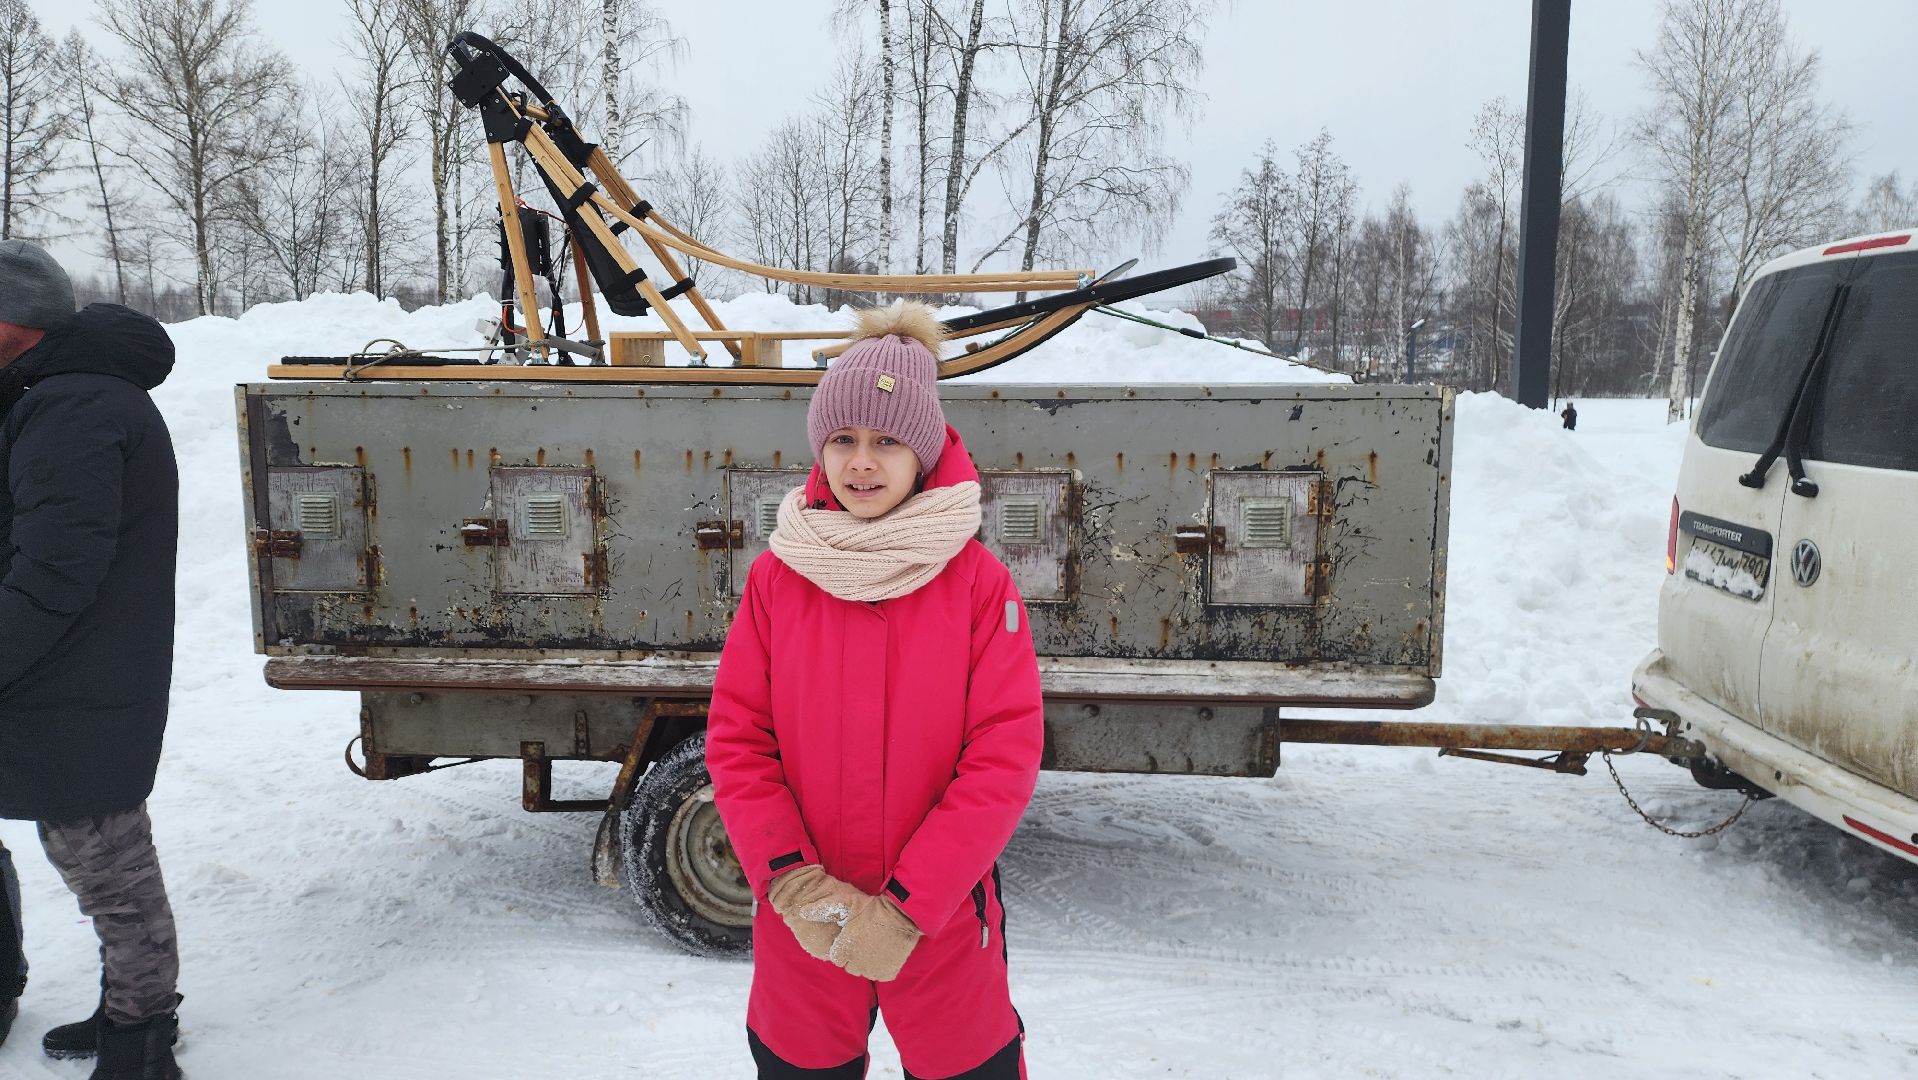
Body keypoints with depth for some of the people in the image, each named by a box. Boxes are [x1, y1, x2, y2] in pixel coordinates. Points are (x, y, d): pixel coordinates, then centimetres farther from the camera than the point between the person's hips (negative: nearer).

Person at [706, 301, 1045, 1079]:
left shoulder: (979, 582, -10)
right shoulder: (776, 577, -4)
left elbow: (1005, 760, -13)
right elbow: (736, 743, -3)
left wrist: (905, 909, -17)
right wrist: (794, 884, -14)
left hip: (943, 920, -1)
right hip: (800, 924, 2)